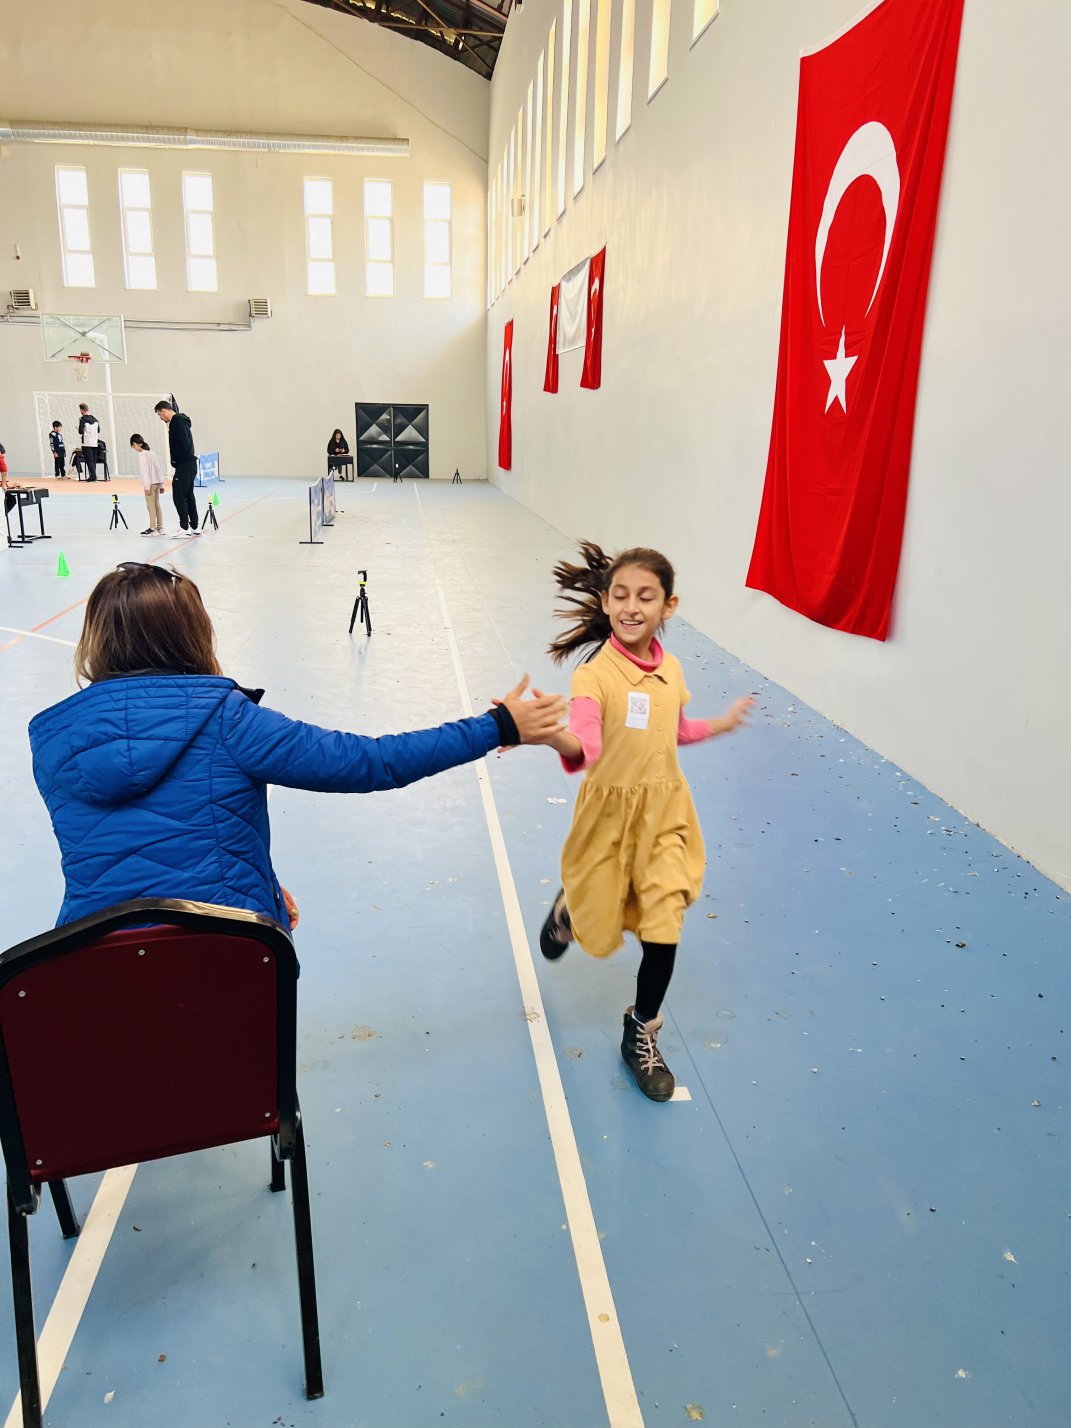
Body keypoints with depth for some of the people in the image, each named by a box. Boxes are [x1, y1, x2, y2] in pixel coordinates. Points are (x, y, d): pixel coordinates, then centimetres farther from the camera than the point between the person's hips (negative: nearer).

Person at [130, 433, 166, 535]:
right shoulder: (151, 453, 15)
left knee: (151, 506, -4)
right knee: (156, 505, 12)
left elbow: (145, 471, -15)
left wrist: (147, 487, -16)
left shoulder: (142, 454, -10)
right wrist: (161, 485, 19)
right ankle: (160, 528, 14)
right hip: (158, 482, 9)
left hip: (151, 483, -9)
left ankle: (153, 529, -2)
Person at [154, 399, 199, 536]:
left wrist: (176, 460, -12)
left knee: (179, 496, -7)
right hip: (190, 464, 10)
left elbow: (184, 443, -22)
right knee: (188, 495, 13)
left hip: (184, 466, -10)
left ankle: (184, 527, -6)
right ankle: (194, 527, 17)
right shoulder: (179, 419, 16)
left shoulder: (177, 421, -14)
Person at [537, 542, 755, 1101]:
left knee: (663, 928, 0)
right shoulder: (593, 675, -18)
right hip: (608, 811, -3)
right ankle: (568, 908, 50)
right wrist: (556, 737, -54)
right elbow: (586, 749, -34)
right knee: (600, 933, 11)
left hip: (665, 813, 4)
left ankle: (641, 1034, 25)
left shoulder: (671, 671, 0)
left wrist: (723, 723, 26)